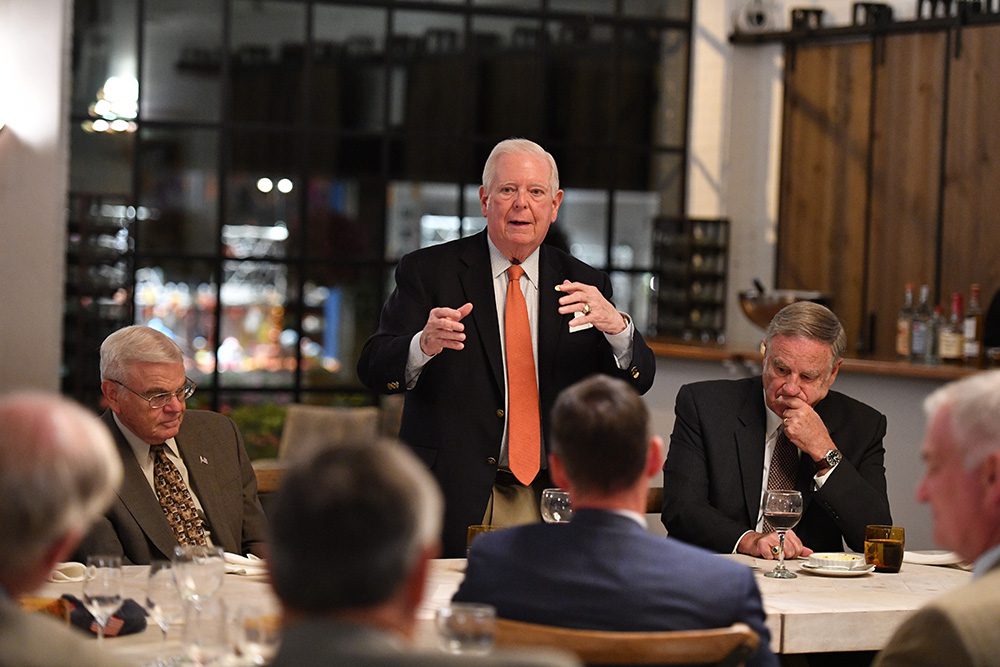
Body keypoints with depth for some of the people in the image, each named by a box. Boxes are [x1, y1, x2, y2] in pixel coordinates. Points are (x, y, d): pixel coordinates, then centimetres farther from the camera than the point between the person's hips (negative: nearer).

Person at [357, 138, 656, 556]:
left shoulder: (583, 286, 10)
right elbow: (374, 369, -8)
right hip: (453, 502, -2)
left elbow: (637, 381, 1)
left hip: (553, 504, 2)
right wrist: (423, 346, -31)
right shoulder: (427, 272, 2)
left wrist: (616, 327, -21)